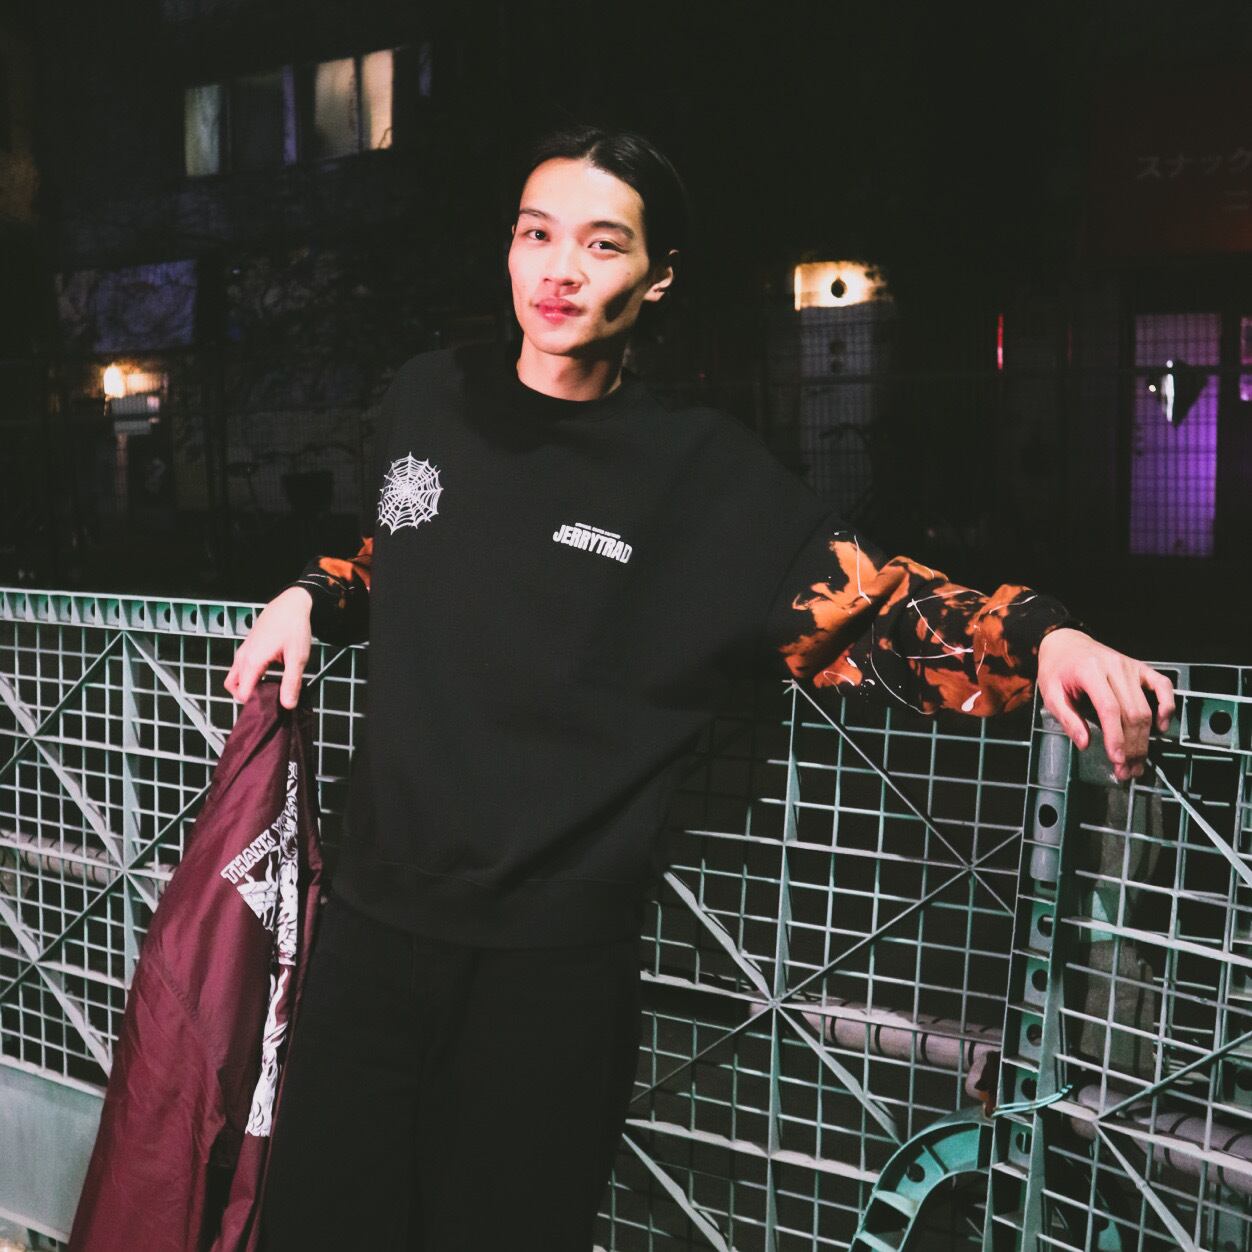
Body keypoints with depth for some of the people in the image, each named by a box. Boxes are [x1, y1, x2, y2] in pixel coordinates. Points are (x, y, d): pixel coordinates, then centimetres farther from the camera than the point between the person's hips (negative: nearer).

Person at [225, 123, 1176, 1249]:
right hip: (377, 916, 4)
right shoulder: (429, 398, 5)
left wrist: (1041, 638, -22)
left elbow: (864, 606, -7)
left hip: (556, 956, -3)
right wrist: (311, 598, 6)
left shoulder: (705, 472, -7)